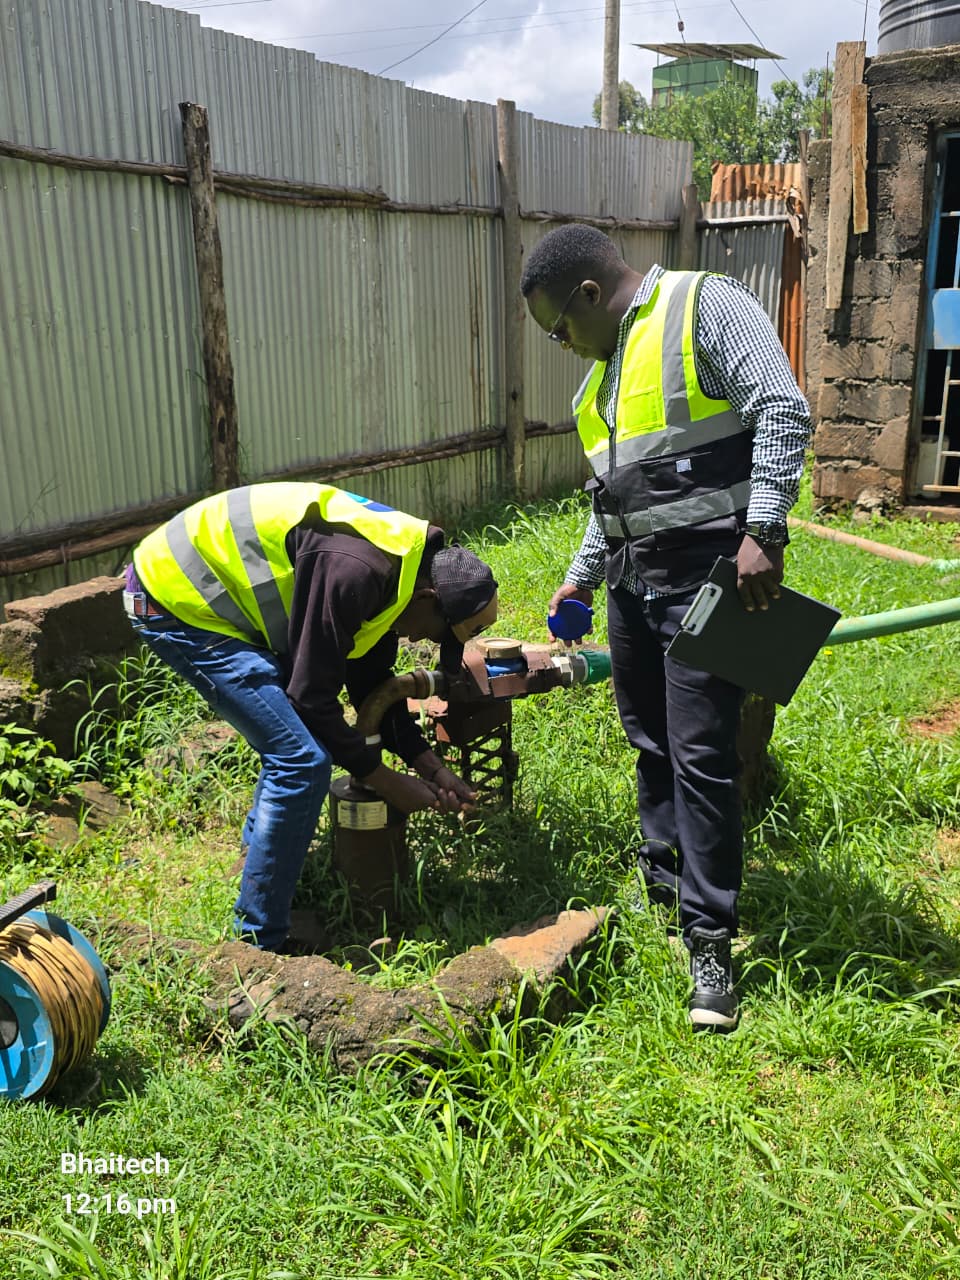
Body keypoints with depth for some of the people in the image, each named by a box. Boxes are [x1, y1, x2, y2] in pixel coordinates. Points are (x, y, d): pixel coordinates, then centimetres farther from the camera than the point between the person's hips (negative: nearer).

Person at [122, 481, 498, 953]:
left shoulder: (394, 567, 3)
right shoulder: (352, 572, -27)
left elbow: (372, 683, 12)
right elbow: (312, 697, -21)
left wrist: (433, 768, 6)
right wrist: (385, 780, -10)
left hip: (209, 588, 10)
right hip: (174, 599, -10)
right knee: (302, 761, -13)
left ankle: (260, 852, 39)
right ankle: (260, 940, -1)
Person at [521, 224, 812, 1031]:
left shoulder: (706, 307, -7)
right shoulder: (610, 365, 19)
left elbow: (784, 412, -18)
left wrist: (764, 531, -25)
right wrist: (583, 575, 28)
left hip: (707, 574, -8)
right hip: (633, 577, 8)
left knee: (701, 754, -6)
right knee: (651, 742, 15)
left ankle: (710, 942, 4)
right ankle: (661, 874, 32)